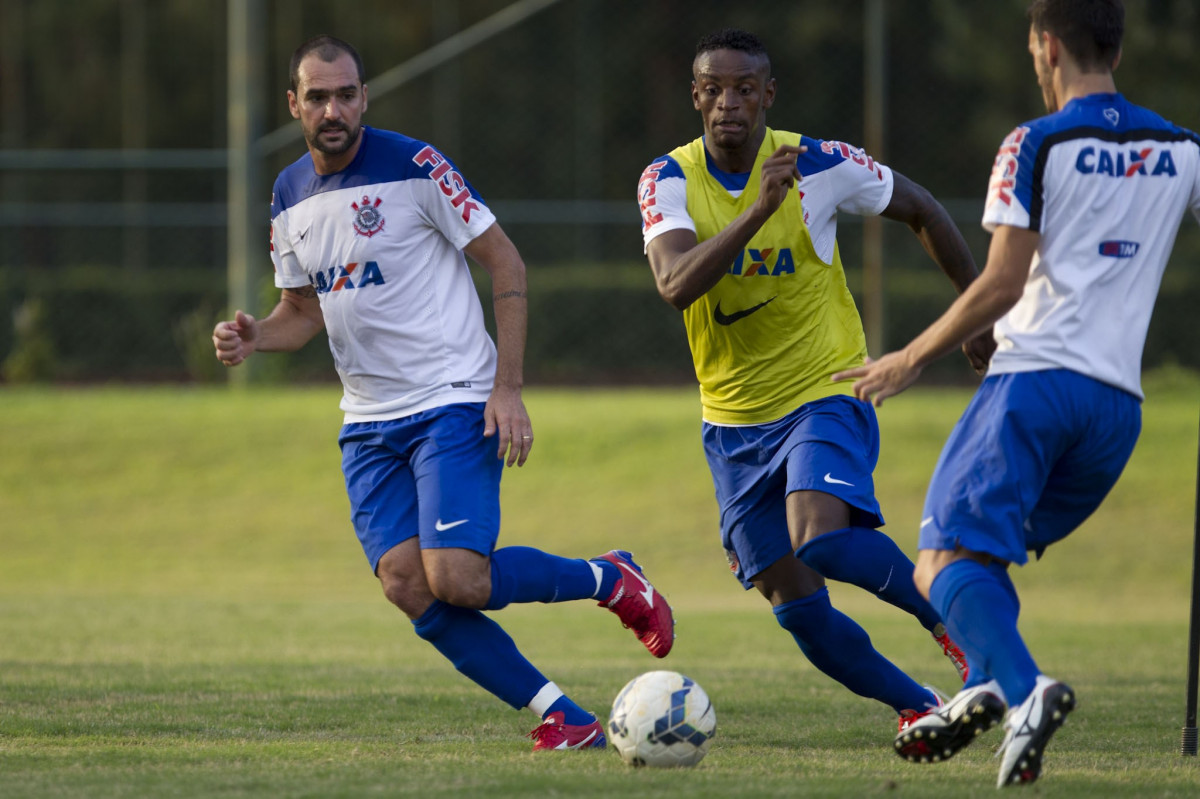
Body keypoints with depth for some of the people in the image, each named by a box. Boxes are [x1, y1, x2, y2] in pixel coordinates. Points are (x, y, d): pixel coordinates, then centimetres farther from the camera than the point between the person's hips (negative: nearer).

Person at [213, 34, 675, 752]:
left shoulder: (414, 167, -10)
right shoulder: (290, 197, 9)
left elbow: (506, 263, -7)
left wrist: (508, 388, -14)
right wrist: (252, 338, -3)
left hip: (455, 404, -6)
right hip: (370, 423, 6)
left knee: (457, 580, -20)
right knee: (406, 586, -9)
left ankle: (610, 580, 7)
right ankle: (563, 717, -2)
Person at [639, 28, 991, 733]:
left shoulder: (819, 166, -12)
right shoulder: (668, 181, -8)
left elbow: (921, 210, 6)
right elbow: (676, 285, -27)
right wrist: (758, 211, -38)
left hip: (824, 394, -3)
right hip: (734, 421, 3)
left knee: (820, 538, -30)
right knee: (798, 608, 1)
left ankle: (945, 613, -4)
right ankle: (919, 709, 22)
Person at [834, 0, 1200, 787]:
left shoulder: (1037, 146, -3)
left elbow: (1003, 284, -9)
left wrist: (911, 360, 0)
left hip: (1037, 376, -6)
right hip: (1120, 400, 6)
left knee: (947, 561, -8)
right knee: (987, 553, 20)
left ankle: (1025, 687, -33)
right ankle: (986, 691, -4)